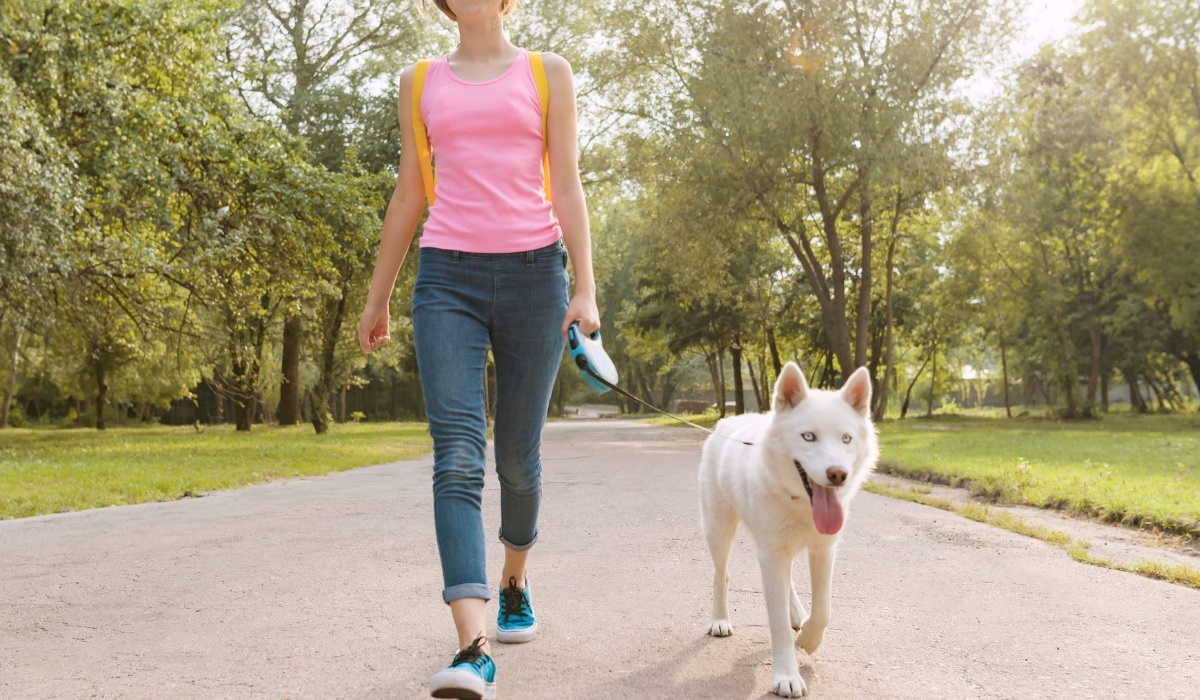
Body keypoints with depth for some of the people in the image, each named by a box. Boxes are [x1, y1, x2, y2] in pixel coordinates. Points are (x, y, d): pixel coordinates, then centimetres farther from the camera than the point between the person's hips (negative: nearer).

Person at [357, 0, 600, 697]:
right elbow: (408, 198, 17)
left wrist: (586, 290, -7)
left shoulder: (548, 72, 9)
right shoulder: (420, 83, 14)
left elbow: (568, 187, 2)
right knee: (458, 455, -15)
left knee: (519, 456, 7)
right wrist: (378, 298, 17)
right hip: (447, 278, 1)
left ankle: (516, 581, 36)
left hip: (532, 273, -1)